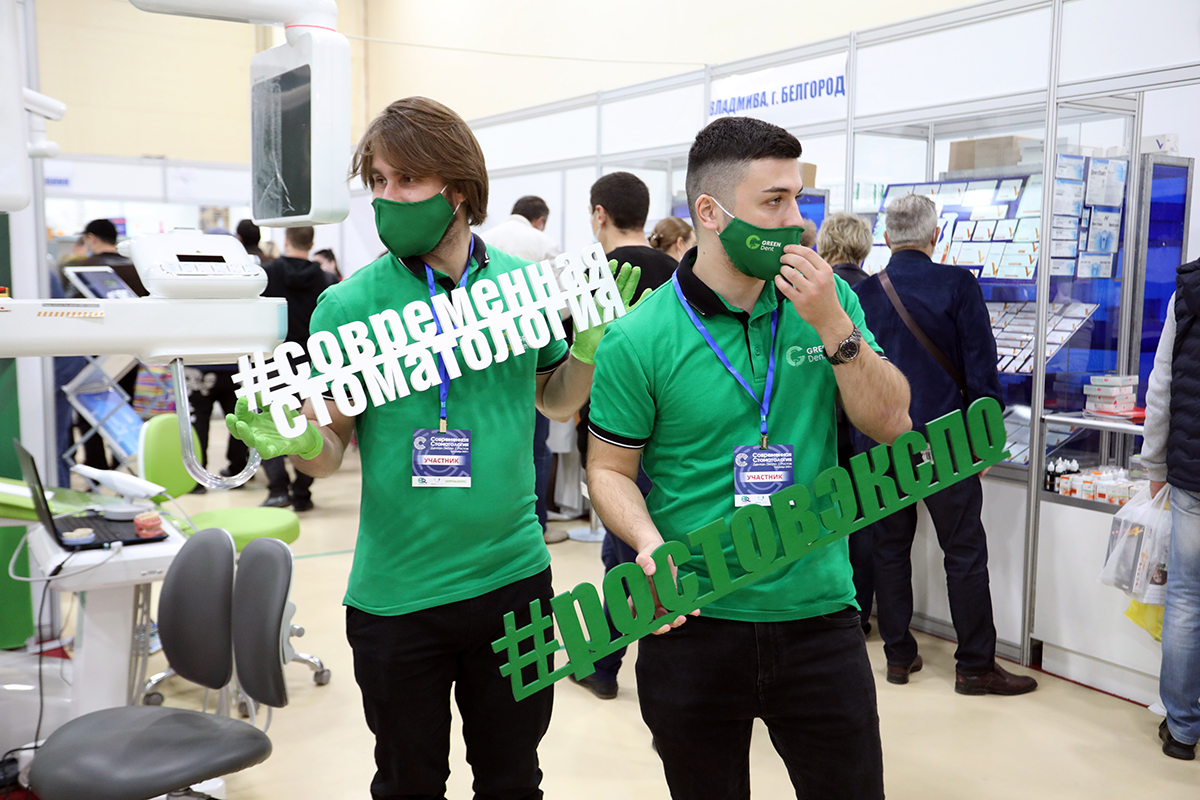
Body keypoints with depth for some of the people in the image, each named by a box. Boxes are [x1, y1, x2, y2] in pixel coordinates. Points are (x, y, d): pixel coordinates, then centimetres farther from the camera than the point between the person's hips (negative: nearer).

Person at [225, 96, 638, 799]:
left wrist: (590, 344, -7)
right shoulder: (349, 306, -8)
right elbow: (332, 449, -5)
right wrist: (297, 441, -27)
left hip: (514, 577, 2)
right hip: (399, 593, -2)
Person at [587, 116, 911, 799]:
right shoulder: (639, 340, -10)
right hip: (692, 622, -2)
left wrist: (833, 325, -16)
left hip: (819, 614, 2)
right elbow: (611, 468, -2)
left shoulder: (827, 300, 1)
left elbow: (891, 424, -3)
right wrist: (651, 544, -21)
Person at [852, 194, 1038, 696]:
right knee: (965, 552, 5)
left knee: (890, 547, 12)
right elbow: (981, 368, -7)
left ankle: (898, 655, 19)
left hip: (879, 444, 3)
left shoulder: (862, 293, 1)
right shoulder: (958, 286, -8)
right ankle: (975, 666, 12)